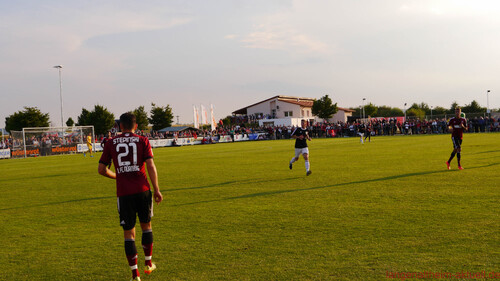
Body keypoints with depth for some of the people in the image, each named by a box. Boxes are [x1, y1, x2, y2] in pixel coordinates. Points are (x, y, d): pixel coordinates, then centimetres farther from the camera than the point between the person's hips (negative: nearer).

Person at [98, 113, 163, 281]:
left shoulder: (111, 143, 6)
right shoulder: (142, 141, 3)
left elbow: (102, 169, 7)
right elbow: (151, 166, -6)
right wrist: (157, 190, -2)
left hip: (123, 193, 0)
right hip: (142, 190, 0)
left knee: (129, 233, 6)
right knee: (146, 225, 21)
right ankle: (148, 263, 28)